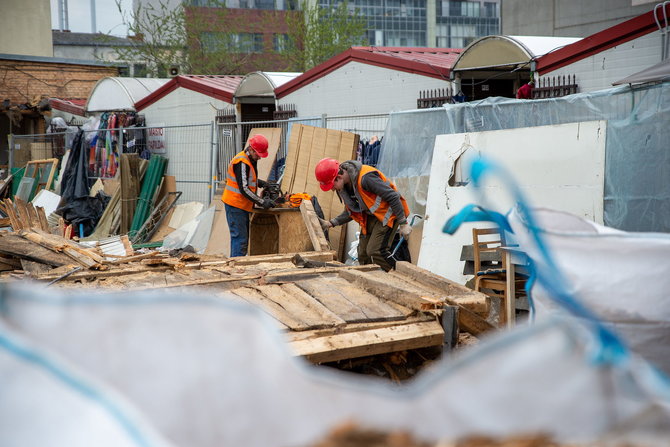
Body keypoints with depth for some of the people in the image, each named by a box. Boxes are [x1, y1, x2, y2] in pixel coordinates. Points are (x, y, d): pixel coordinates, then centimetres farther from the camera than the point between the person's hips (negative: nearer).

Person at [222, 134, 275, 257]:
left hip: (242, 206, 10)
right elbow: (244, 189, -24)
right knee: (240, 239, -12)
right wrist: (262, 202, -21)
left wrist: (261, 183, 7)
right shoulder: (241, 162, -20)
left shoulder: (251, 160, 11)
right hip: (235, 205, -10)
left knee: (243, 239, 14)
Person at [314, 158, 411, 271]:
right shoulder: (343, 186, -1)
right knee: (363, 254, 5)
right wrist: (330, 223, -3)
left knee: (375, 252, -19)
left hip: (387, 214, -9)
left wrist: (403, 223, -20)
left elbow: (393, 197, -24)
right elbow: (351, 213, 11)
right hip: (370, 216, 9)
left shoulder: (365, 177, -29)